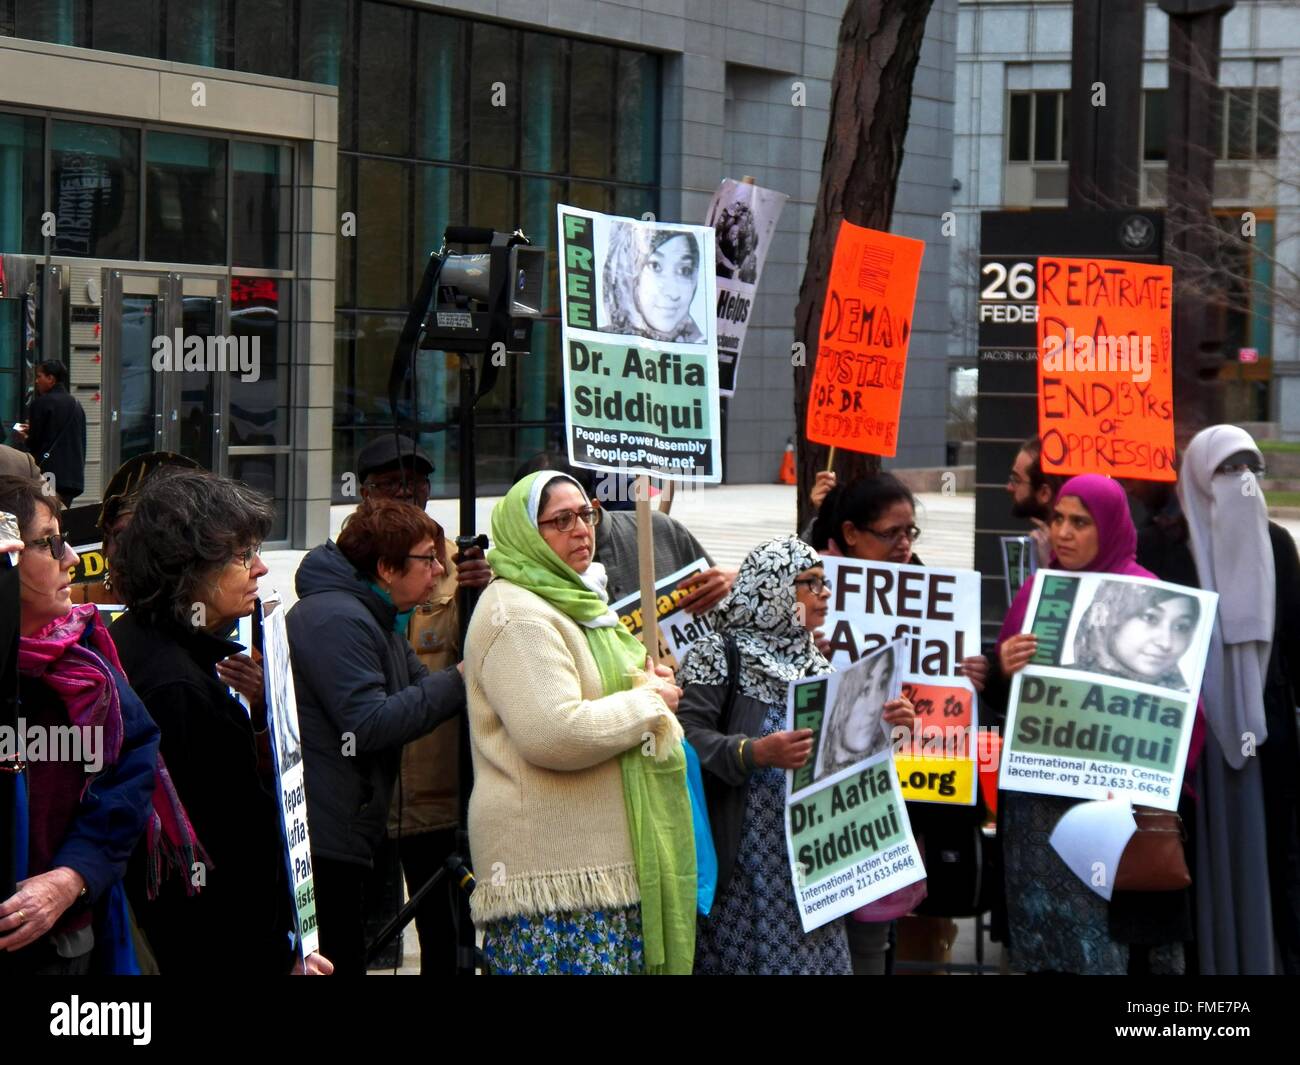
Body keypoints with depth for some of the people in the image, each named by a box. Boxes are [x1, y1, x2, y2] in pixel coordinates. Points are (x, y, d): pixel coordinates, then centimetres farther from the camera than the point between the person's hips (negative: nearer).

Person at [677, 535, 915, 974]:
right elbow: (687, 737, -17)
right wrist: (755, 753, -30)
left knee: (811, 955, 4)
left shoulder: (814, 662, 15)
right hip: (746, 852, -6)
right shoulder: (719, 654, -5)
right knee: (749, 952, -7)